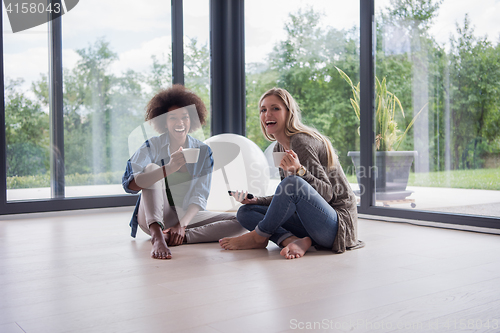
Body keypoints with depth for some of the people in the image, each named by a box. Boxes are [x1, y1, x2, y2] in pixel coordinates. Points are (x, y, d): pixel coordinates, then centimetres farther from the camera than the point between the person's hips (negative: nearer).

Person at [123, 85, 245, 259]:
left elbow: (200, 197, -6)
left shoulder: (203, 151, 2)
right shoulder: (152, 146, -5)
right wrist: (169, 168, -38)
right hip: (153, 217, -2)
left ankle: (182, 236, -31)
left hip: (187, 216, 2)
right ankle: (157, 235, -44)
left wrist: (182, 224, -25)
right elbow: (129, 184, -22)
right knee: (152, 167, -26)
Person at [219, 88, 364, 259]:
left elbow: (327, 193, -17)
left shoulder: (301, 142, -16)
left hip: (338, 222, -9)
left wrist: (299, 170, -32)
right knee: (244, 212, 3)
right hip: (311, 217, 9)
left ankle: (258, 237, -11)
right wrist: (256, 200, 2)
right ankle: (294, 241, -19)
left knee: (293, 183, -35)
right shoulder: (279, 148, 11)